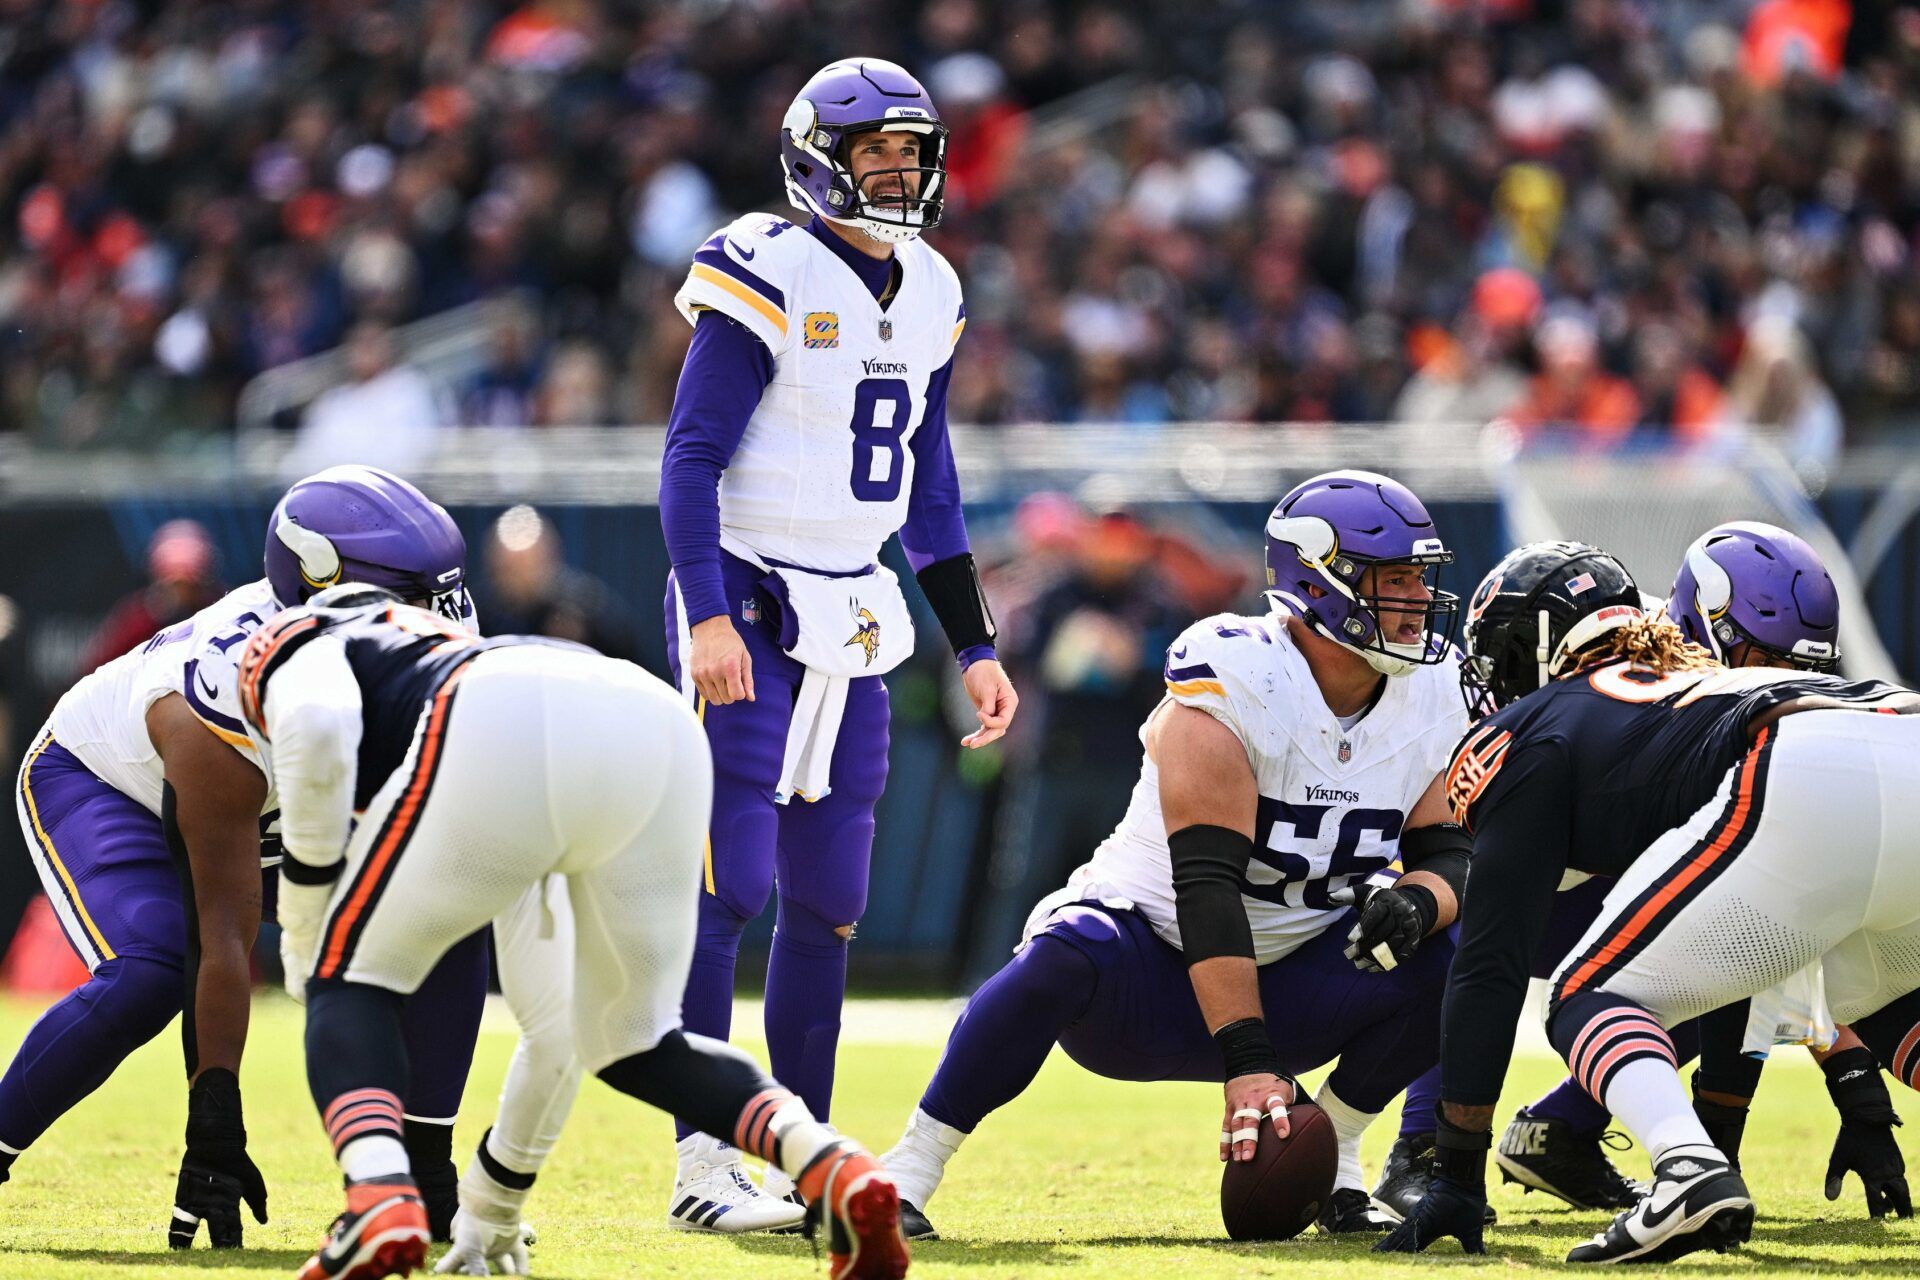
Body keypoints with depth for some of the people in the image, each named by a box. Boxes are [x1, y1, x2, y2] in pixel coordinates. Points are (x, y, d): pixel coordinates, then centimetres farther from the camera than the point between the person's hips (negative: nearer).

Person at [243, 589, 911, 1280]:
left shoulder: (304, 650, 31)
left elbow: (317, 730, 1)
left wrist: (303, 927, 14)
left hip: (506, 732, -6)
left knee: (350, 976, 13)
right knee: (633, 1040, 23)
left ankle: (380, 1199, -14)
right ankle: (833, 1166, -1)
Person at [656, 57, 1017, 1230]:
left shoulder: (929, 299, 12)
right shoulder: (771, 281, -11)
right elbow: (692, 458, -13)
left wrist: (974, 647, 17)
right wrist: (707, 616, -23)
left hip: (853, 625, 7)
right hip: (748, 614, -7)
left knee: (828, 901, 8)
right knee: (731, 886, -12)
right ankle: (702, 1165, -12)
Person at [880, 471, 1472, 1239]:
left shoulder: (1431, 701, -3)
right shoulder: (1230, 695, -23)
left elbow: (1450, 856, 1)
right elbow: (1207, 885, -29)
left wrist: (1418, 899, -26)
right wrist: (1246, 1065, -36)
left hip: (1284, 981, 6)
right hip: (1150, 967, -6)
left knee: (1446, 953, -18)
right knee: (1064, 958, -39)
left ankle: (1330, 1158, 0)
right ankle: (908, 1171, -27)